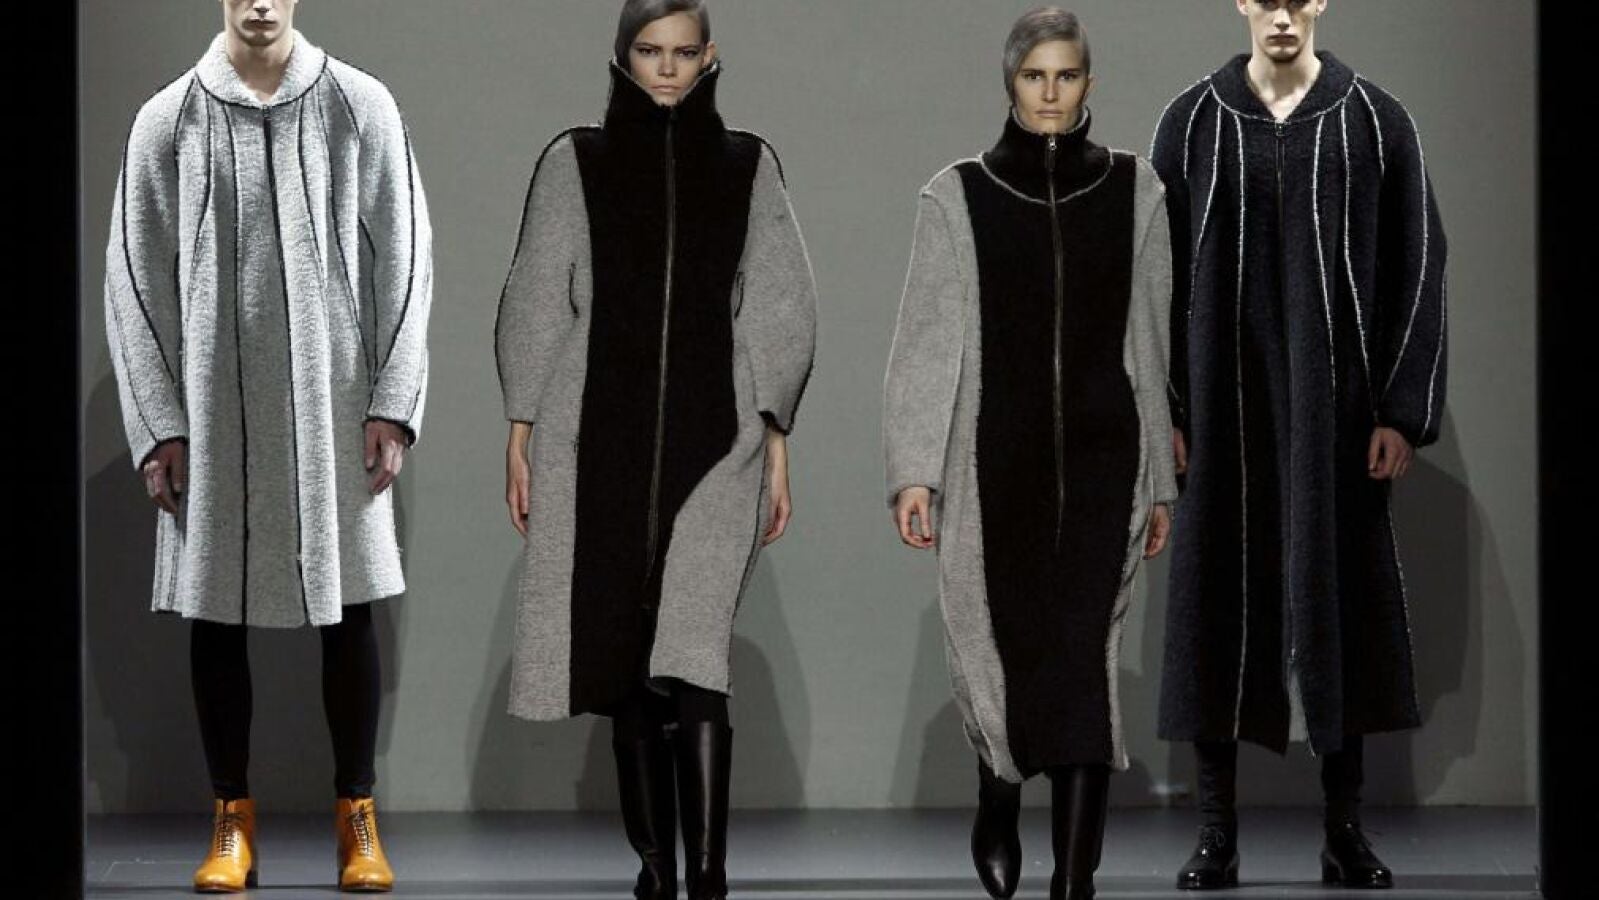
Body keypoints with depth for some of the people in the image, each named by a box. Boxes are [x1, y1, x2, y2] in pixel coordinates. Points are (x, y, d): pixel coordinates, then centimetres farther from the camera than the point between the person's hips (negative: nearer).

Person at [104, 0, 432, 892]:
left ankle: (358, 815, 14)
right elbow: (136, 280, 2)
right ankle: (234, 819, 15)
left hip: (332, 401, 0)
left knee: (348, 608, 3)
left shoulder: (361, 107, -1)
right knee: (216, 611, 4)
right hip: (212, 408, 1)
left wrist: (393, 402, -4)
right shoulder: (168, 121, 0)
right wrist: (158, 426, -3)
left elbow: (404, 259, 1)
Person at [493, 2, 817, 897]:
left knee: (694, 655, -14)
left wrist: (776, 448, 1)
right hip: (599, 435, 1)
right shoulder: (576, 162, 6)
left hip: (713, 436, -1)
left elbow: (779, 312, 7)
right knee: (627, 656, 4)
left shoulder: (749, 165, 7)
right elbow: (536, 304, 7)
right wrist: (521, 437, 1)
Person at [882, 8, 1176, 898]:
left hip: (1100, 458, 0)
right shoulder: (957, 197, 0)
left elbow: (1152, 342, 8)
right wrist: (914, 471, -10)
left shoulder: (1134, 190, 4)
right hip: (994, 457, 0)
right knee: (1003, 650, 8)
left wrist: (1161, 480, 9)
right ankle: (998, 804, 41)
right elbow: (927, 340, -2)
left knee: (1082, 659, -9)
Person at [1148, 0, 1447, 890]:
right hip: (1226, 403, 0)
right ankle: (1218, 831, 8)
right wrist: (1164, 406, -3)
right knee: (1220, 600, 2)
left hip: (1339, 403, 0)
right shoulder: (1192, 122, 2)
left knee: (1344, 599, 3)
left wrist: (1405, 410, -6)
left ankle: (1346, 830, 12)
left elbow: (1418, 269, 0)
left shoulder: (1377, 121, 0)